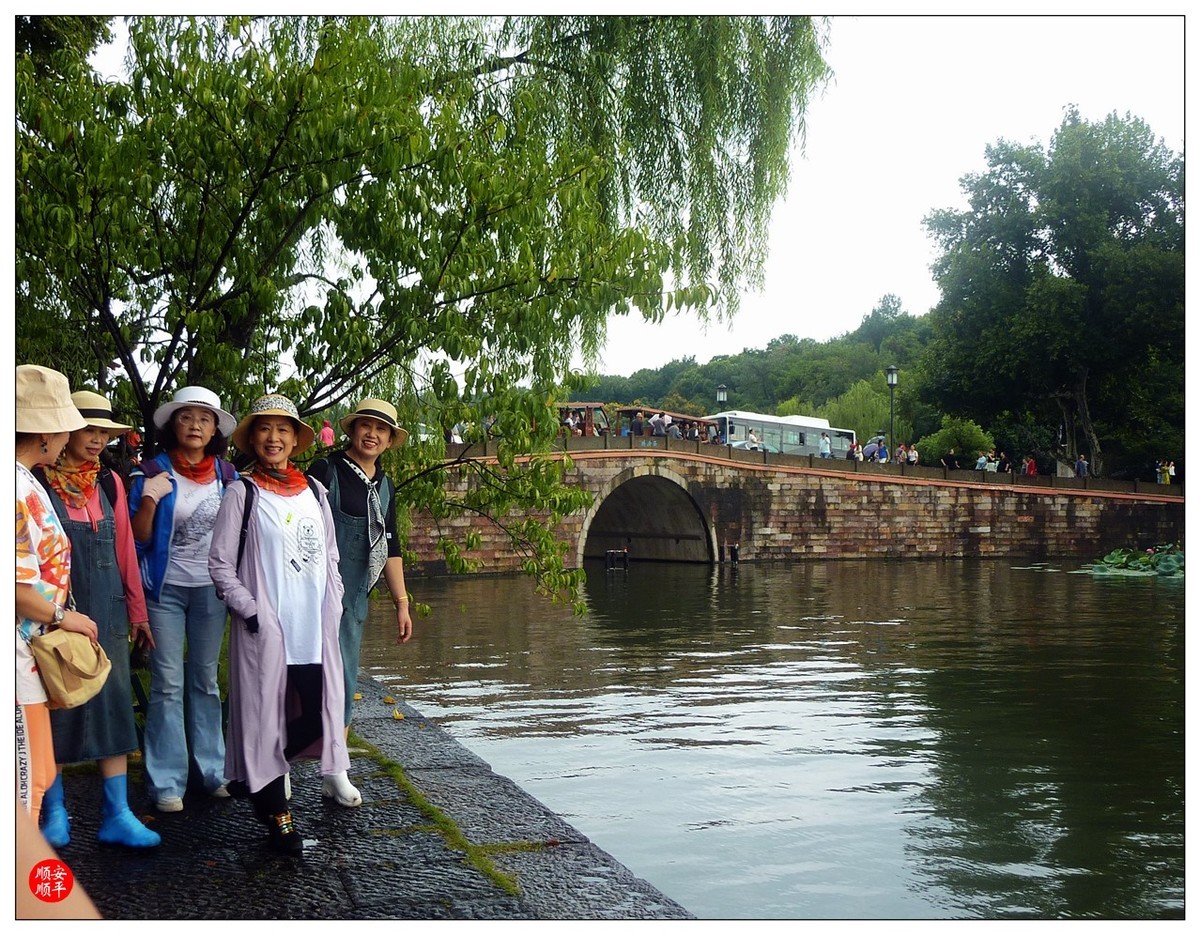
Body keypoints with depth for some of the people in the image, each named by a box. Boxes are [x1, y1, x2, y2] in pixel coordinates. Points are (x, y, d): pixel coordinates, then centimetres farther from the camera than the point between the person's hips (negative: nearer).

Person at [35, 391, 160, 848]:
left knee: (114, 706, 4)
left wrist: (137, 609, 13)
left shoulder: (109, 483, 9)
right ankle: (54, 812, 20)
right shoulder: (40, 481, -5)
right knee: (56, 708, 5)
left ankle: (117, 814, 9)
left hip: (107, 612, 4)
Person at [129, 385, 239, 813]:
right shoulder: (152, 472, -3)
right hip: (165, 589, -3)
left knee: (206, 680, 11)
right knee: (168, 684, -2)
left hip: (211, 588, 3)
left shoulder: (227, 474, 5)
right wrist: (149, 501, -21)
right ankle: (166, 782, 5)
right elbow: (138, 538, -5)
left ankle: (212, 770, 19)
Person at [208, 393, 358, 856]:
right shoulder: (243, 493, -1)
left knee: (317, 713, 3)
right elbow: (220, 563, -3)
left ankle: (257, 771, 28)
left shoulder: (314, 491, 12)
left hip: (315, 625, 4)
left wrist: (333, 608, 8)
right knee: (266, 713, 1)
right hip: (265, 626, -4)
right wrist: (250, 611, -10)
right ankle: (277, 815, 15)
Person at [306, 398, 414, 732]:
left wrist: (402, 604, 17)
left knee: (345, 681, 7)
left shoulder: (384, 487, 16)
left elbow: (390, 548, 20)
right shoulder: (325, 471, -3)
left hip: (355, 600, 6)